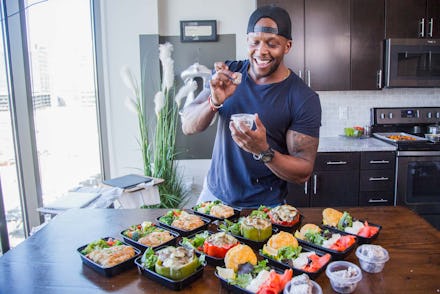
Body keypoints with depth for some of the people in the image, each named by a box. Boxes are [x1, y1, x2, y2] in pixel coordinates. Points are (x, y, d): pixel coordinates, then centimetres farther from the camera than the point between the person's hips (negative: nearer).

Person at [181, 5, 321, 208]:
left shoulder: (305, 99, -16)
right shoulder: (227, 73, -5)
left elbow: (304, 172, -14)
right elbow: (188, 127, -7)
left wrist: (264, 151, -32)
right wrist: (215, 101, -27)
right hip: (214, 195, 4)